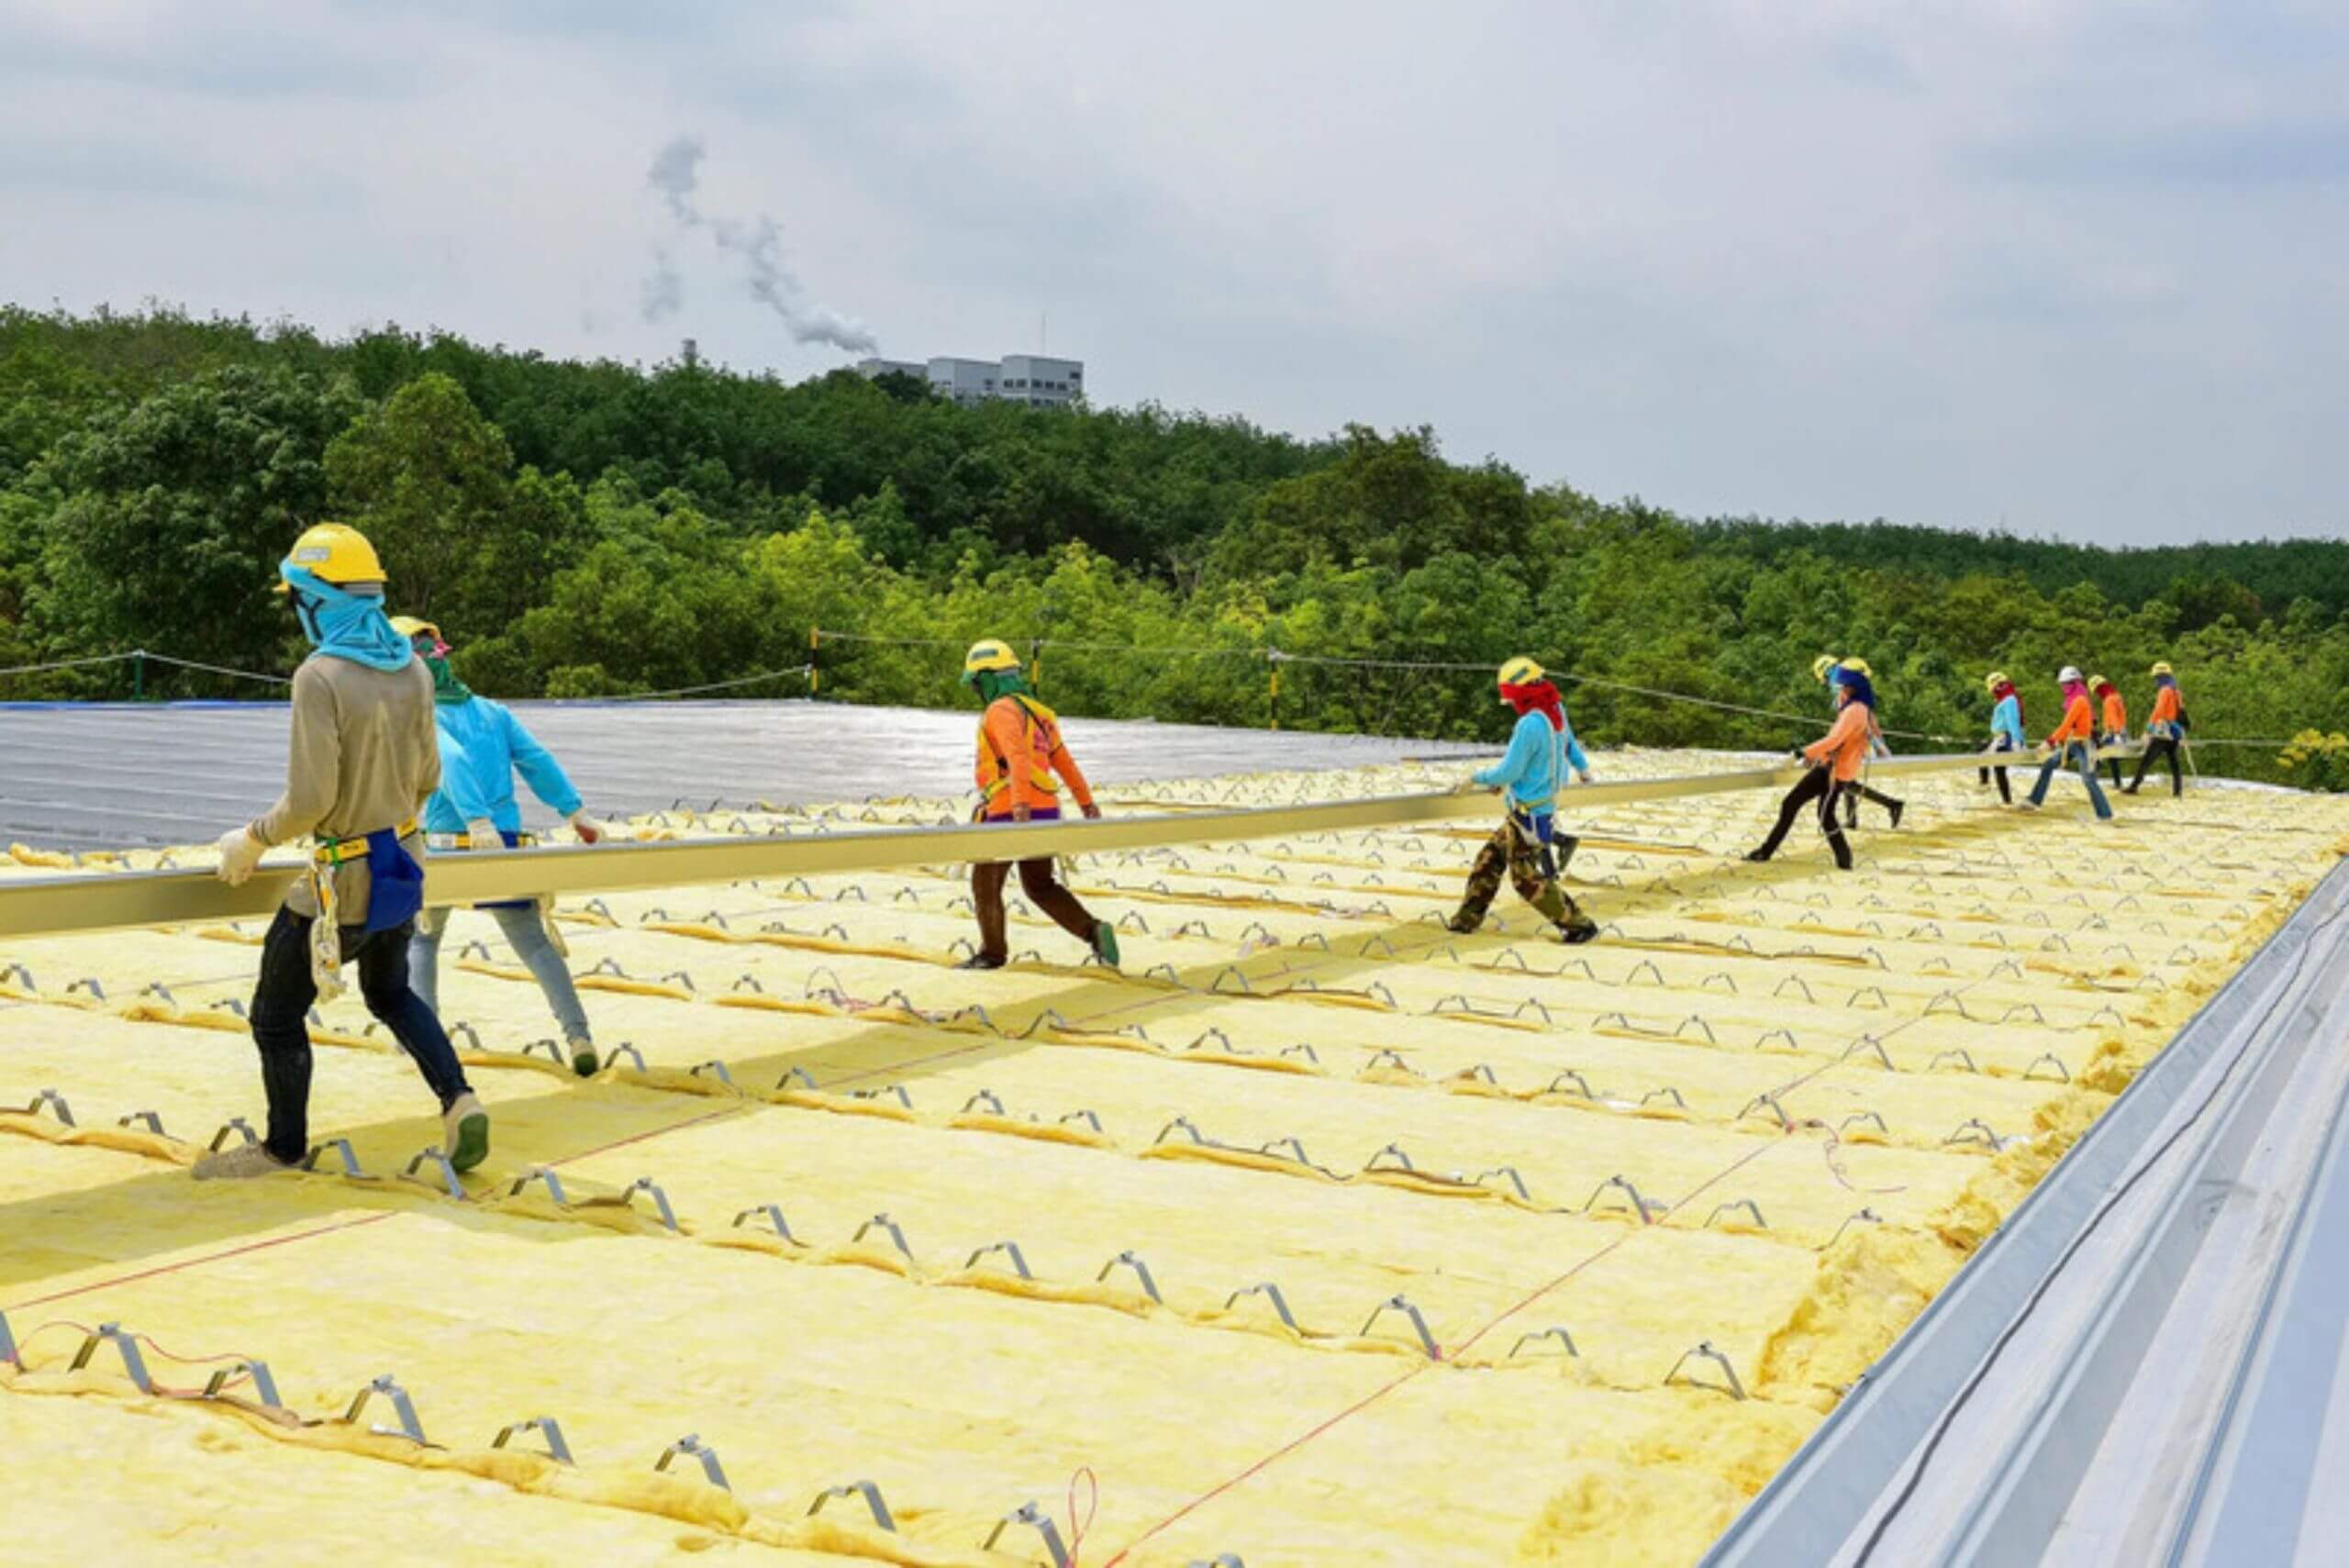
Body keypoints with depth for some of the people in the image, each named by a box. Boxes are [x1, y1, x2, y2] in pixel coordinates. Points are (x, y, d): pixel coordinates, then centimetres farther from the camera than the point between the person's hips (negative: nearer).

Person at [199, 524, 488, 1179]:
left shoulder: (321, 676, -21)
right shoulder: (413, 671, -1)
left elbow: (309, 800, -22)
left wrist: (252, 839, -5)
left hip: (344, 880, -7)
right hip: (405, 867, 7)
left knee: (277, 1016, 14)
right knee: (390, 994, 28)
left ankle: (284, 1148, 29)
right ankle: (458, 1101, 11)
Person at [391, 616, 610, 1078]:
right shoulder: (493, 712, 13)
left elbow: (450, 758, -20)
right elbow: (537, 760, 5)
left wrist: (477, 820, -30)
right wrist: (576, 813, 2)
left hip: (445, 847, -3)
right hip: (506, 844, 3)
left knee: (420, 939, 22)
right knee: (535, 945, 9)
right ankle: (579, 1037, -5)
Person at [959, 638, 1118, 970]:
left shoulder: (1002, 710, -12)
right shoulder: (1033, 712, 16)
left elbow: (1018, 756, -30)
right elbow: (1063, 760, 26)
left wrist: (1021, 802, -42)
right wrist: (1086, 801, 35)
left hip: (1010, 816, -8)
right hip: (1044, 813, 8)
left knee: (985, 884, 11)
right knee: (1040, 887, 18)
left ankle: (993, 952, 26)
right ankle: (1095, 932, 0)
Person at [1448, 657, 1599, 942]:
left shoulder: (1530, 725, -27)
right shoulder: (1557, 715, 0)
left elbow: (1509, 771, -21)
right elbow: (1571, 745, 21)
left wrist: (1478, 777, -3)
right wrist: (1583, 768, 42)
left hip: (1527, 815, -9)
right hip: (1543, 807, 9)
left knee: (1526, 879, 2)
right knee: (1488, 859, 18)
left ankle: (1579, 925, 8)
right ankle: (1466, 918, 27)